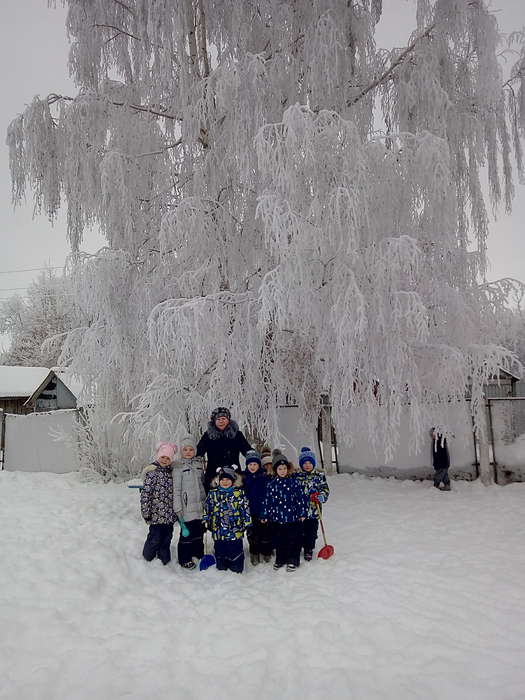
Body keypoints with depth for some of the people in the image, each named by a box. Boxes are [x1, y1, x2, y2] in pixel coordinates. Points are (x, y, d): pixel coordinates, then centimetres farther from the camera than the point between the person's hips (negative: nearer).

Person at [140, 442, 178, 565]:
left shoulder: (172, 472, 8)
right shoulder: (151, 472, -10)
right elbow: (145, 494, -12)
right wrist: (146, 513, -13)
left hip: (169, 515, 5)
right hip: (156, 514, -5)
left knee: (167, 538, 14)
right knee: (155, 538, 4)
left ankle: (164, 559, 31)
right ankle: (148, 557, 28)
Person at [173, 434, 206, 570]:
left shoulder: (199, 463, 9)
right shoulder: (178, 467, -6)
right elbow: (176, 489, -8)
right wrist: (178, 508, -11)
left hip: (200, 506, 5)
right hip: (187, 507, -5)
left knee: (199, 531, 15)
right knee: (187, 532, -1)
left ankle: (198, 552, 33)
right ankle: (184, 558, 14)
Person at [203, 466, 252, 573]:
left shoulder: (239, 493, -3)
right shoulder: (213, 493, 2)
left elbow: (245, 508, 0)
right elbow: (207, 508, 11)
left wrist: (247, 522, -2)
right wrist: (206, 521, 10)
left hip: (235, 529, -2)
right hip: (218, 529, 2)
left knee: (236, 548, 5)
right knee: (220, 549, 14)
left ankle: (237, 568, 21)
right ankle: (221, 567, 31)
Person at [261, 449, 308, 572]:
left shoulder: (294, 482, -5)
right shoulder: (271, 484, 0)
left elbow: (301, 498, -3)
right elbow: (267, 501, 6)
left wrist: (302, 513, -4)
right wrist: (264, 515, 6)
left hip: (293, 517, -2)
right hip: (277, 518, 2)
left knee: (293, 540, 6)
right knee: (279, 540, 13)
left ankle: (293, 560, 21)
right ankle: (280, 559, 30)